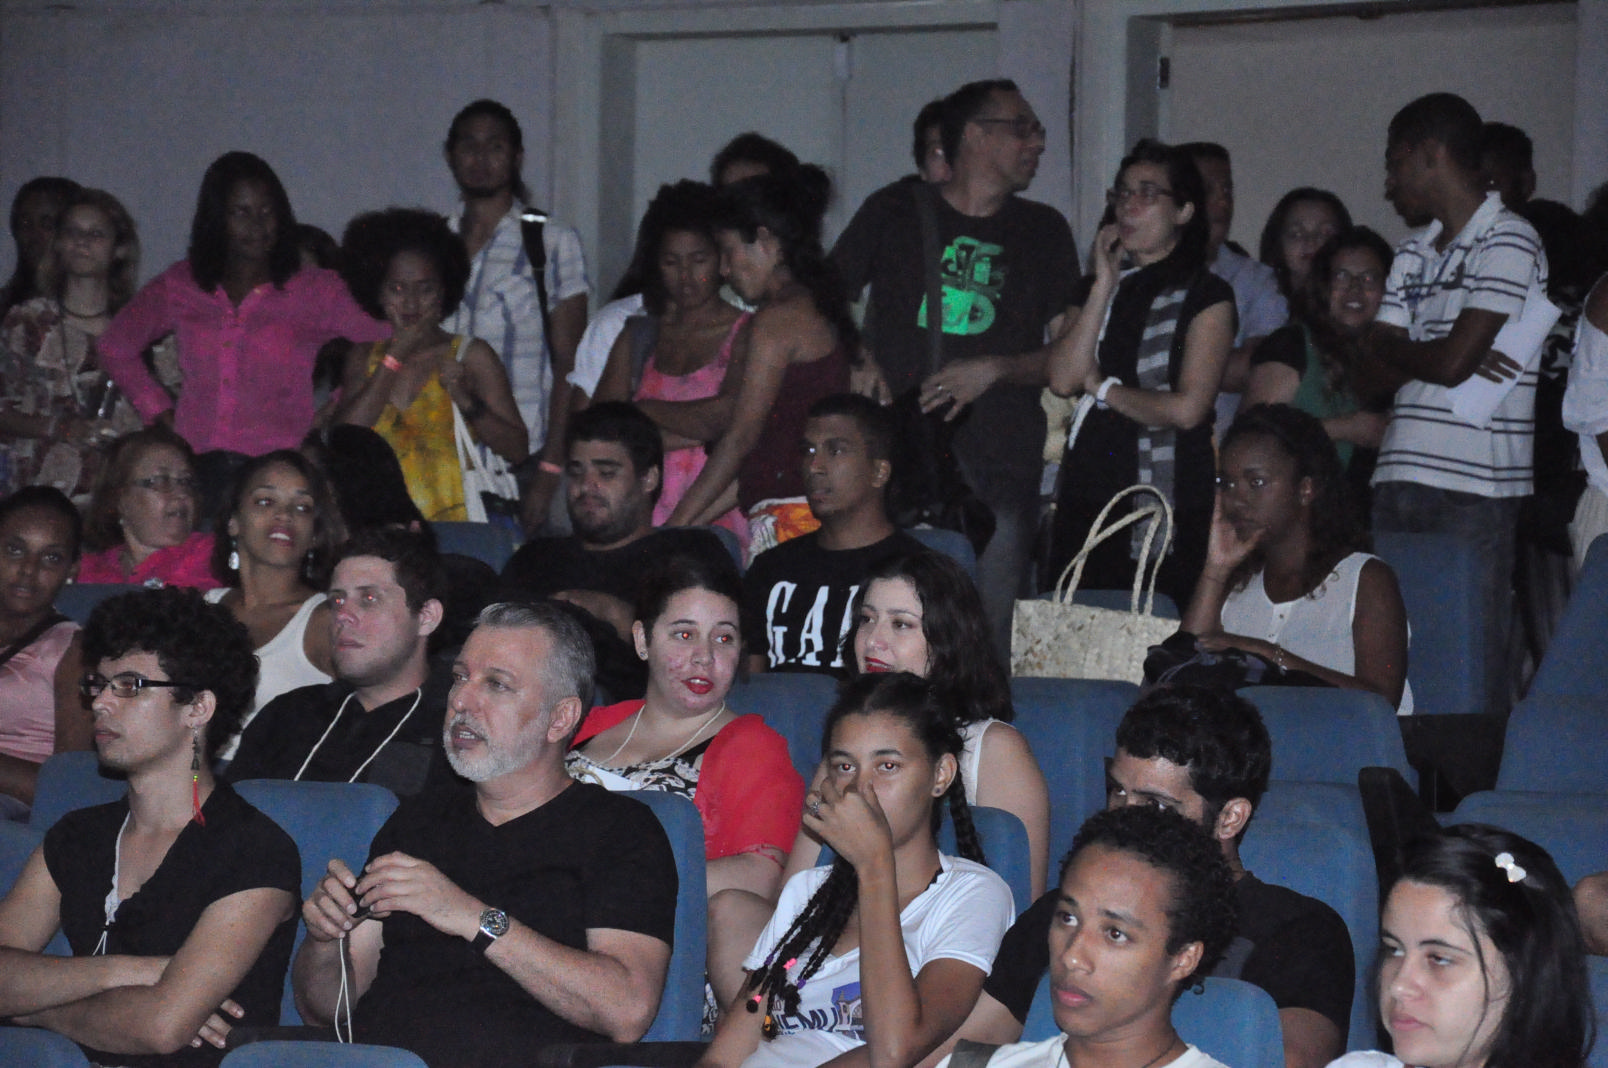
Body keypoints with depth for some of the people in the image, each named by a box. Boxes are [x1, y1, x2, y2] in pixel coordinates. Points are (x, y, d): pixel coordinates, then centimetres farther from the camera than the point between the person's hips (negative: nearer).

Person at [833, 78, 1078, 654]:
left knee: (990, 644, -8)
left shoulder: (1043, 232, 16)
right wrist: (857, 362, -2)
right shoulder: (895, 212, 12)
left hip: (1001, 462, 1)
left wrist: (993, 370, -5)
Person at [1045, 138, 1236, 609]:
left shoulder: (1206, 295, 0)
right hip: (1087, 504, 5)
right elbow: (1063, 379, 0)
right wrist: (1105, 285, 0)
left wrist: (1104, 388, 2)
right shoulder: (1095, 290, 17)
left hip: (1171, 513, -5)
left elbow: (1187, 409, -10)